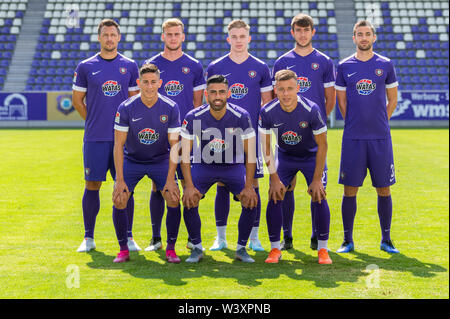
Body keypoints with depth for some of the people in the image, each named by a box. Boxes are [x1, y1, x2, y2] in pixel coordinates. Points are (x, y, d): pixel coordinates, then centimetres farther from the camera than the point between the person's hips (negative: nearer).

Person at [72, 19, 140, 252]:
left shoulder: (130, 66, 8)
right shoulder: (86, 67, 4)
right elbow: (77, 100, 10)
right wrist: (94, 122, 5)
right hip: (95, 137, -1)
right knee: (92, 186, 2)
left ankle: (128, 237, 11)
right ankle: (88, 238, 12)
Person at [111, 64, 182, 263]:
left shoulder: (170, 108, -15)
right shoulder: (126, 108, -18)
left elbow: (174, 146, -12)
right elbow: (118, 145, -15)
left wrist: (170, 179, -18)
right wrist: (120, 180, -19)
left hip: (161, 160, 0)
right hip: (131, 160, 0)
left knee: (174, 199, -15)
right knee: (119, 200, -16)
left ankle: (171, 249, 1)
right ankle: (123, 250, 1)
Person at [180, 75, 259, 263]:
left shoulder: (241, 117, -19)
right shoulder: (193, 118, -19)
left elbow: (250, 155, -14)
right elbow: (184, 155, -14)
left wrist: (248, 186, -19)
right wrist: (189, 186, -22)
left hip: (234, 166, 0)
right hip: (203, 165, 0)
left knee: (251, 202, -17)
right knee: (189, 202, -19)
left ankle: (241, 248, 3)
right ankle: (197, 248, 1)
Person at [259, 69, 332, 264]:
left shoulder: (311, 110, -29)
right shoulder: (267, 112, -22)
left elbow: (322, 145, -18)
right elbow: (266, 147, -10)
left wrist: (317, 179, -19)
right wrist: (274, 179, -13)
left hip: (311, 156, -2)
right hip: (284, 156, 2)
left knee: (319, 198, -15)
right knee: (274, 198, -11)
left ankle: (323, 250, -1)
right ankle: (275, 249, 3)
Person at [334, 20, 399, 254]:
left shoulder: (385, 65, 5)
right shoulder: (344, 66, 5)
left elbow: (392, 100, 12)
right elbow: (341, 101, 12)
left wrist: (379, 123, 7)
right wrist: (355, 123, 7)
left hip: (380, 137, 0)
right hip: (353, 137, 0)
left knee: (384, 190, 3)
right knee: (350, 190, 1)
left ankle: (386, 240, 15)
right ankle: (348, 240, 11)